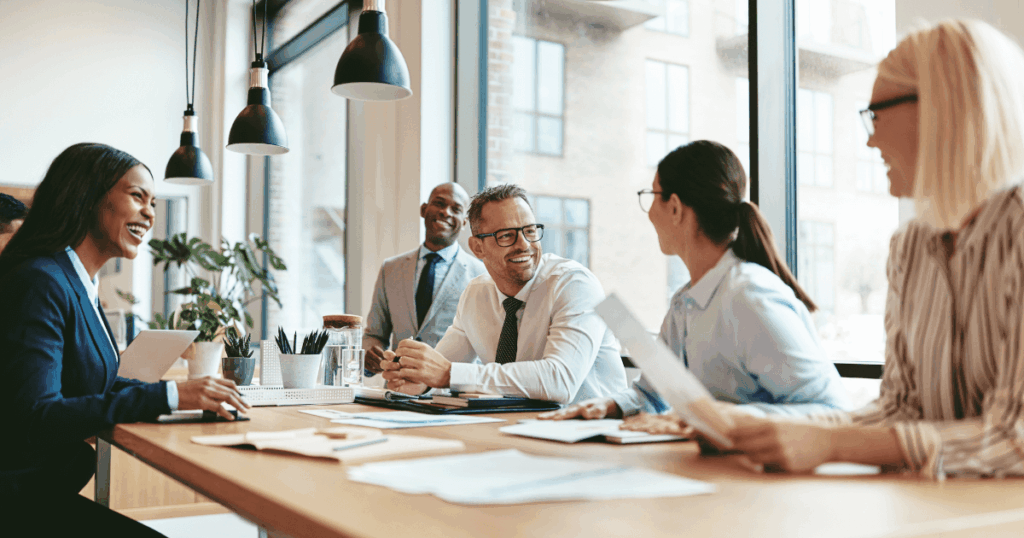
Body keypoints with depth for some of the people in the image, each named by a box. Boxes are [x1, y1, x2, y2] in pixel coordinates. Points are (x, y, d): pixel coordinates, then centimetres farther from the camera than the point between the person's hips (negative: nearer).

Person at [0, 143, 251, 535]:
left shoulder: (78, 283, 11)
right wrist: (169, 396, -26)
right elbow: (36, 417, -26)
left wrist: (184, 391, 2)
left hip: (51, 491, 9)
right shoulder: (40, 282, -18)